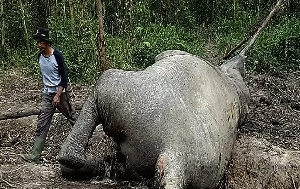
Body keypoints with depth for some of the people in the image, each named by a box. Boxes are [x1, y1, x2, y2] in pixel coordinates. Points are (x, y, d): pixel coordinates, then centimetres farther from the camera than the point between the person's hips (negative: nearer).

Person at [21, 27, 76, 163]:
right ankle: (35, 155, -4)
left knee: (72, 118, 8)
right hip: (47, 94, 5)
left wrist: (58, 95, -19)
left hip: (60, 92, -5)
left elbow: (64, 77, -14)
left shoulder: (57, 55, -14)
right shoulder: (40, 56, 3)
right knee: (42, 125, -2)